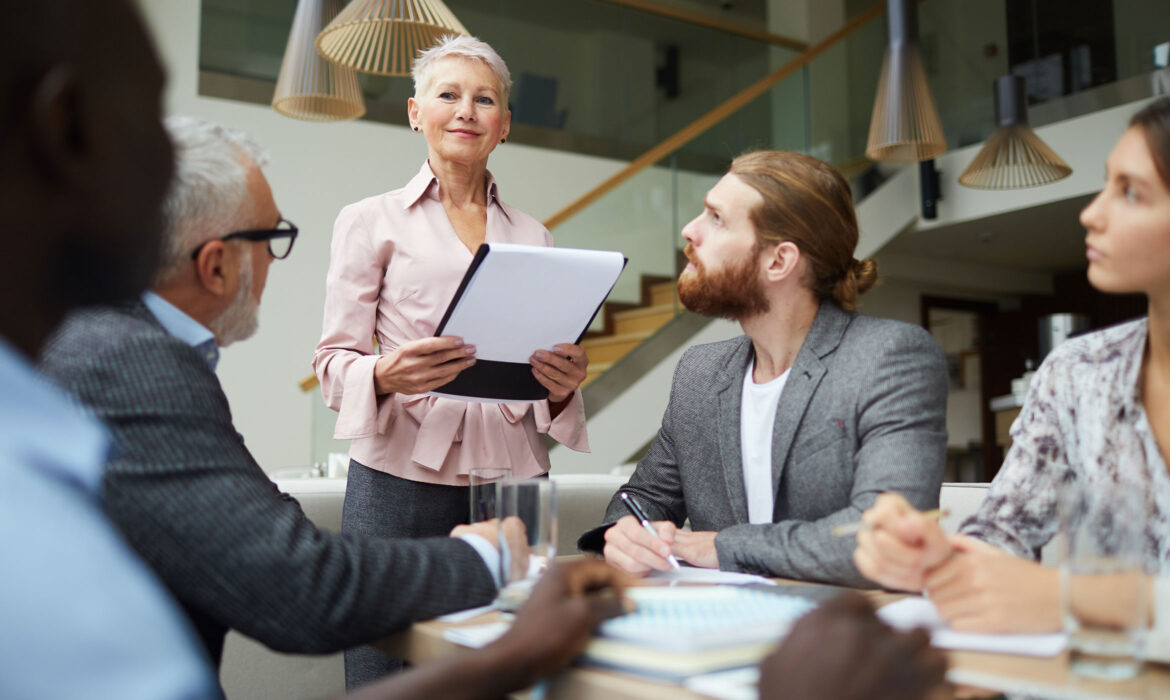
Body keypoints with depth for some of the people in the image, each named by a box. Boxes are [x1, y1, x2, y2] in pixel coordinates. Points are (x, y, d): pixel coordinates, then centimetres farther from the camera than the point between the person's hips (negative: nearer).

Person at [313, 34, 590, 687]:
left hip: (514, 483, 3)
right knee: (387, 673, -2)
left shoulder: (533, 235, 16)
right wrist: (386, 375, -20)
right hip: (401, 481, -2)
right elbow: (335, 359, 2)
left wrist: (564, 384, -5)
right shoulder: (371, 221, 6)